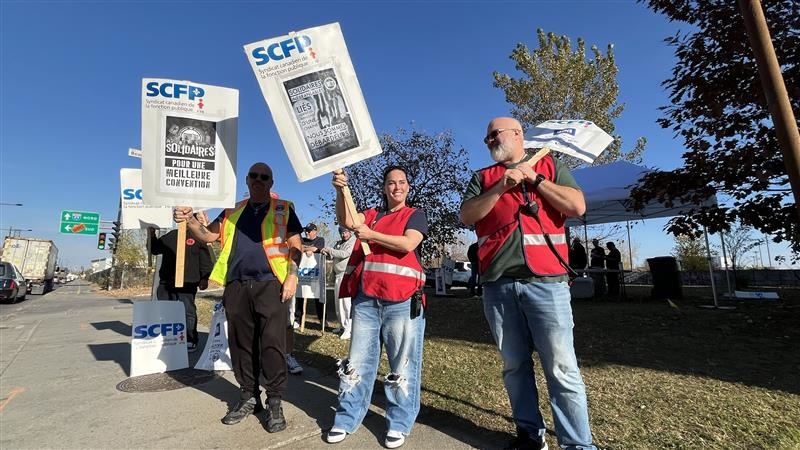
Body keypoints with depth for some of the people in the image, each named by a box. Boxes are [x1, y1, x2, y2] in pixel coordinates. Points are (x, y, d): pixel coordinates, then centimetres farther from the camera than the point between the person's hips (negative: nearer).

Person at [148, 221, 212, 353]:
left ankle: (191, 341, 7)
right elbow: (154, 249, 29)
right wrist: (152, 236, 11)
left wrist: (204, 278, -11)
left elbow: (205, 260, -4)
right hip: (166, 282, 6)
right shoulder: (171, 236, 18)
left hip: (187, 284, -6)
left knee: (187, 312, -3)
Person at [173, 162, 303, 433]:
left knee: (272, 344, -4)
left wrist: (292, 275, -9)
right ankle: (248, 398, 25)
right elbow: (207, 235, 15)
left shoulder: (284, 210, 8)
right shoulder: (232, 212, 19)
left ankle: (275, 402, 9)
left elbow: (295, 245, 3)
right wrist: (189, 220, -4)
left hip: (270, 284, -4)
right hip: (237, 286, 4)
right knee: (240, 344, 10)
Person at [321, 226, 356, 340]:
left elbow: (345, 254, -17)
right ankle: (343, 326, 21)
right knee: (338, 302, 10)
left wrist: (330, 250, -14)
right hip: (338, 275, 8)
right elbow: (333, 256, 21)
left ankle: (349, 328, -8)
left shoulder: (354, 242, -4)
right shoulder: (338, 243, 20)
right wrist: (327, 253, -1)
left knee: (346, 302, -12)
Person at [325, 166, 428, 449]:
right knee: (358, 362, 11)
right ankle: (347, 419, 25)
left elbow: (408, 244, -11)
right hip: (366, 299, 4)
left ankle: (399, 424, 21)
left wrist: (370, 235, -12)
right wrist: (341, 191, -15)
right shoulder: (371, 214, 19)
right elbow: (346, 220, 0)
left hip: (402, 301, -3)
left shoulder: (415, 215, 8)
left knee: (402, 367, 5)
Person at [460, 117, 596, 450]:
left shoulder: (549, 166, 15)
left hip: (546, 282, -2)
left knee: (562, 368, -2)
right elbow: (466, 216, 2)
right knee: (515, 365, 9)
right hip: (498, 285, 2)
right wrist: (501, 188, -7)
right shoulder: (483, 177, 18)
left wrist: (534, 178, -1)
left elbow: (577, 206, 1)